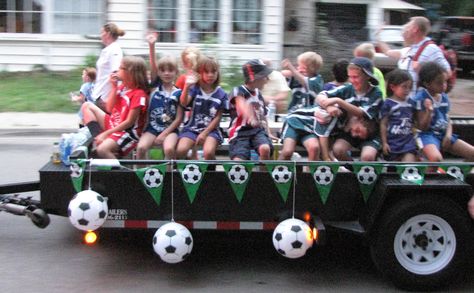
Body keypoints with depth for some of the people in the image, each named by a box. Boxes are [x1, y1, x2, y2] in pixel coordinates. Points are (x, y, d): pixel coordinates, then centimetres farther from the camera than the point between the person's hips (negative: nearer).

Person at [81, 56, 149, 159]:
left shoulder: (139, 94, -18)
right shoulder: (122, 87, 6)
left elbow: (129, 122, -18)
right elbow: (109, 109, 6)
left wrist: (106, 133, -17)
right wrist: (114, 88, -5)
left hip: (127, 132, -9)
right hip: (113, 124, 9)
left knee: (102, 150, -34)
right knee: (87, 106, 4)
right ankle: (99, 139, -12)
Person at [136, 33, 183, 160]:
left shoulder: (178, 93, -1)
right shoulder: (156, 86, 5)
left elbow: (179, 119, -3)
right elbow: (153, 66, -9)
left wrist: (164, 134, -11)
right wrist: (151, 46, -22)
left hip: (170, 129, -2)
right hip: (152, 127, 2)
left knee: (169, 149, -31)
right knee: (141, 147, -24)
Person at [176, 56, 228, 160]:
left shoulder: (221, 94, 1)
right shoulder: (194, 89, 2)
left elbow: (217, 117, 0)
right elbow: (183, 103, -17)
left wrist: (205, 133, -8)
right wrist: (187, 87, -33)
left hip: (210, 129, -1)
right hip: (192, 128, 1)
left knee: (208, 152, -30)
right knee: (180, 150, -25)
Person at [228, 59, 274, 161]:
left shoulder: (259, 95, 16)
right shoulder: (238, 91, -6)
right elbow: (242, 105, -28)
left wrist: (268, 133, 14)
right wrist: (250, 117, -48)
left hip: (258, 130, 4)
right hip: (240, 132, -4)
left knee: (265, 148, -29)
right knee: (238, 162, -24)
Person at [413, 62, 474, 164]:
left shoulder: (444, 97, 9)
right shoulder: (421, 99, -11)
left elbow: (448, 120, 17)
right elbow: (422, 127, -11)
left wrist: (448, 134, -4)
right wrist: (429, 111, -28)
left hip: (444, 134, 7)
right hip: (428, 135, -7)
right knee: (436, 158, -37)